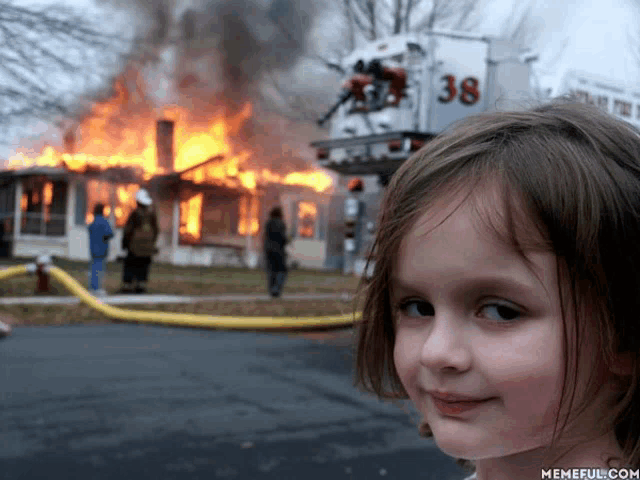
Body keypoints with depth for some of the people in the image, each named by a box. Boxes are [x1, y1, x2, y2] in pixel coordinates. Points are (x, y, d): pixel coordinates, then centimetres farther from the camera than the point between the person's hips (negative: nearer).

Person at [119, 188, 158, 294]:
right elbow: (155, 230, 10)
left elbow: (128, 230, -6)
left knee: (130, 265, 3)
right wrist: (152, 242, 20)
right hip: (148, 245, 4)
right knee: (144, 265, 8)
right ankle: (141, 286, 4)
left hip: (135, 245, -4)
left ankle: (127, 286, 1)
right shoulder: (152, 214, 4)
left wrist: (124, 243, 4)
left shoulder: (135, 213, -9)